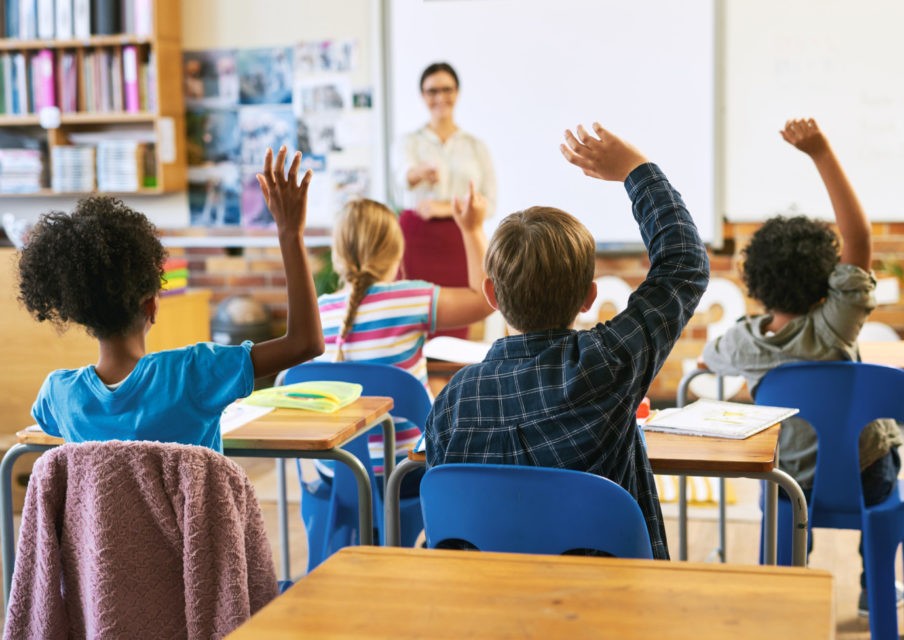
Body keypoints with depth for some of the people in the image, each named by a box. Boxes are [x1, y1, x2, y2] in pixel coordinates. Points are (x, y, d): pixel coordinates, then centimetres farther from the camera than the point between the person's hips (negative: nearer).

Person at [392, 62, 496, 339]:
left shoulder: (476, 147, 11)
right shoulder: (410, 143, 5)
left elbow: (489, 203, 5)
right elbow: (404, 173, -19)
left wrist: (446, 208, -10)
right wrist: (422, 171, -43)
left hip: (459, 243, 1)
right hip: (417, 240, -1)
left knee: (456, 329, -1)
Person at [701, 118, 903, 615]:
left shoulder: (743, 341, -18)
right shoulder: (832, 328, -29)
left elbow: (708, 357, 7)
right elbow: (859, 237, -33)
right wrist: (821, 153, -37)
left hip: (791, 483, 2)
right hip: (863, 481, -2)